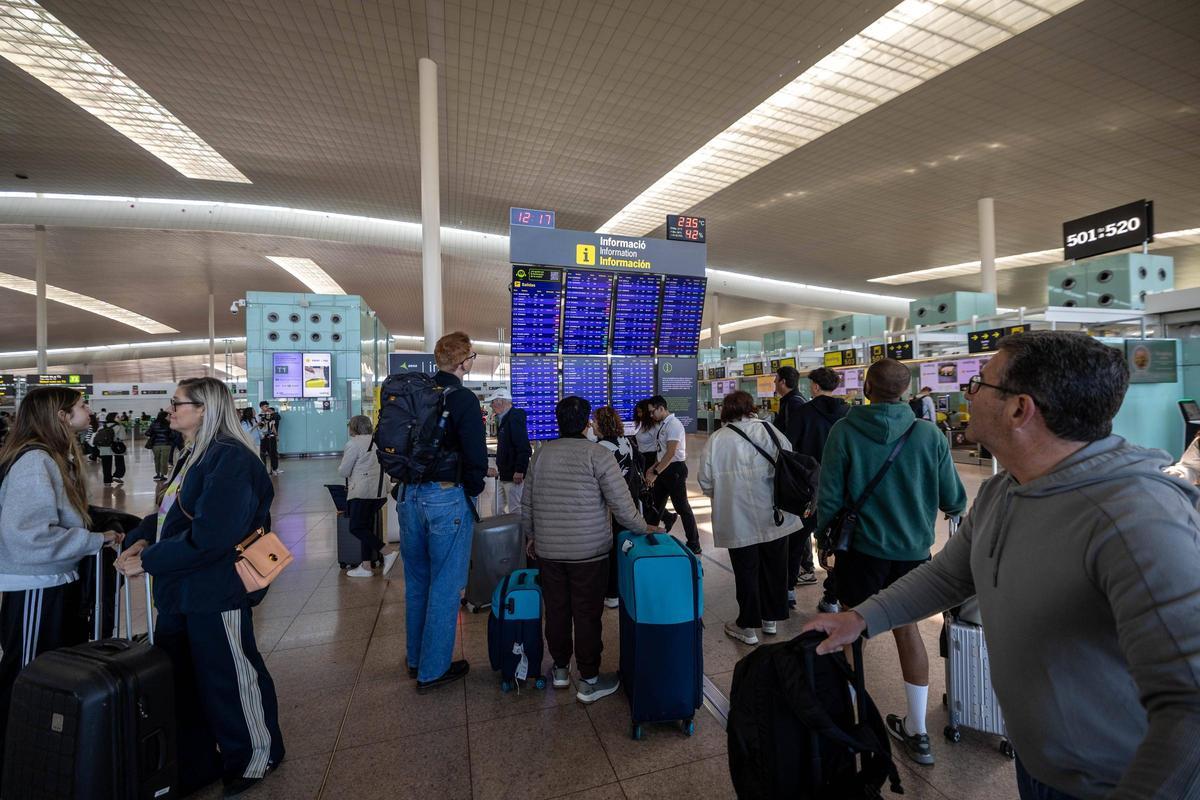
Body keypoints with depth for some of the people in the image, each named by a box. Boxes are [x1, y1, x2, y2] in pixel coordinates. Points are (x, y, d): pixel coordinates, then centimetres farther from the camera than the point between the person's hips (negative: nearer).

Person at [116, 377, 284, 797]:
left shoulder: (231, 460, -22)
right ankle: (192, 764, 41)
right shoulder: (191, 456, 12)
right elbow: (167, 511, 16)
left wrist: (148, 561, -17)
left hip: (216, 594, -10)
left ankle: (256, 755, 31)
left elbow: (209, 537, -26)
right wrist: (141, 539, -2)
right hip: (179, 591, 10)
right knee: (177, 679, 20)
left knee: (231, 678, 8)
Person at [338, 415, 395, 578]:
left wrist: (341, 466, 16)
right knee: (366, 528, 13)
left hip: (362, 492, -8)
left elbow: (343, 472, -5)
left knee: (356, 528, -3)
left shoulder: (353, 444, -8)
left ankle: (388, 553, -14)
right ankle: (365, 567, 16)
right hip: (378, 491, 8)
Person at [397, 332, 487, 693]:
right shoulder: (463, 399, -15)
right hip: (447, 500, -7)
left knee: (416, 582, 20)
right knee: (444, 587, 7)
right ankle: (433, 670, 19)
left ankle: (415, 660, 37)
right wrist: (472, 491, 0)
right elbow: (476, 458, -17)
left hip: (410, 496, 7)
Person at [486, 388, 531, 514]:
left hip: (513, 476, -10)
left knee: (515, 511, -3)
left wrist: (519, 471, -22)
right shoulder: (503, 420, 15)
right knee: (503, 511, 15)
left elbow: (524, 448, -22)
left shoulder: (515, 418, -15)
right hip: (503, 475, 10)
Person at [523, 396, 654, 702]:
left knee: (556, 610, 17)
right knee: (587, 614, 7)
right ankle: (589, 681, 20)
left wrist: (530, 535, 23)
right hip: (589, 551, -4)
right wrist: (643, 528, 2)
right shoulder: (597, 454, -12)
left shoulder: (541, 453, 3)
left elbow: (527, 503, 10)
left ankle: (560, 669, 34)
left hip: (548, 550, 5)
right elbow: (621, 504, -14)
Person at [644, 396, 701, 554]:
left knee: (682, 507, 1)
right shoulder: (662, 424, 9)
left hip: (675, 469, -8)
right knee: (655, 504, 13)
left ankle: (694, 546, 14)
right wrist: (652, 468, 9)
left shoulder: (673, 424, -17)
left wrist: (655, 473, -22)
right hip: (664, 468, 8)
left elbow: (671, 453, -23)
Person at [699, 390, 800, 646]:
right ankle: (771, 619, 34)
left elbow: (707, 483, -6)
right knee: (774, 567, 18)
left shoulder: (717, 439, -10)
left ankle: (747, 626, 23)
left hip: (739, 521, -3)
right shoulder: (772, 432, -3)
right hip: (775, 517, 3)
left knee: (746, 571, 11)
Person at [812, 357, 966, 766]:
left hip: (862, 549, -2)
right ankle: (916, 732, 29)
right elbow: (954, 501, 0)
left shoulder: (845, 431, -14)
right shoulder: (929, 434, -7)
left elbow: (829, 497, -12)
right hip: (913, 549, 3)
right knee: (907, 629, 18)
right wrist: (955, 509, 24)